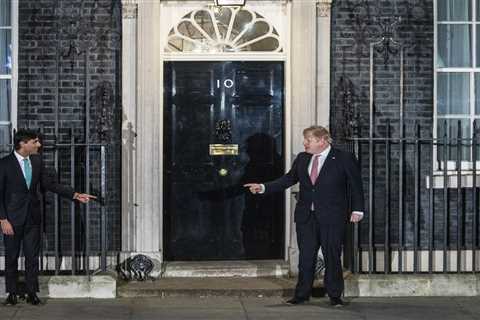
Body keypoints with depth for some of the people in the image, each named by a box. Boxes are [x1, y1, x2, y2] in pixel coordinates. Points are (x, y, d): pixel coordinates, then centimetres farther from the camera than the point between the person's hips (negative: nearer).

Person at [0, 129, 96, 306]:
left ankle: (32, 293, 13)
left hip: (32, 217, 4)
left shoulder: (36, 161, 4)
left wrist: (75, 195, -1)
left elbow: (50, 183, 7)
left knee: (32, 256, 6)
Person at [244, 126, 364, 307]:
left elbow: (356, 185, 0)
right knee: (306, 256, 7)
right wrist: (263, 187, 3)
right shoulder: (302, 159, 11)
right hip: (305, 217, 4)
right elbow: (288, 179, 12)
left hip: (332, 217, -4)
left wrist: (357, 210, -4)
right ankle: (302, 294, 16)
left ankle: (335, 295, 14)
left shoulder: (344, 159, -4)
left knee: (332, 257, 1)